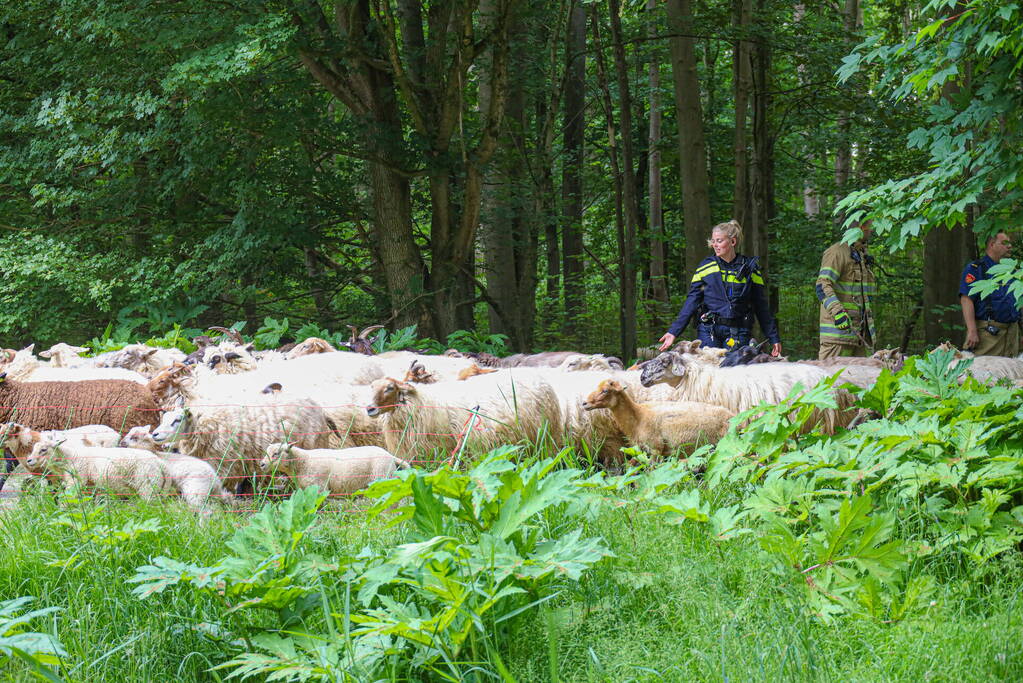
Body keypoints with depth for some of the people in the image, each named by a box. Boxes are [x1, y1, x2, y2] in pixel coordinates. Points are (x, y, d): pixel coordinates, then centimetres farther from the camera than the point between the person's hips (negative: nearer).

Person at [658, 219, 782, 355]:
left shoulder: (750, 268, 4)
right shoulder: (705, 267, 5)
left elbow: (762, 307, 8)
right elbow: (691, 302, 3)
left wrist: (774, 338, 8)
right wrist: (673, 331, -5)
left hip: (738, 332, -1)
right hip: (708, 332, 1)